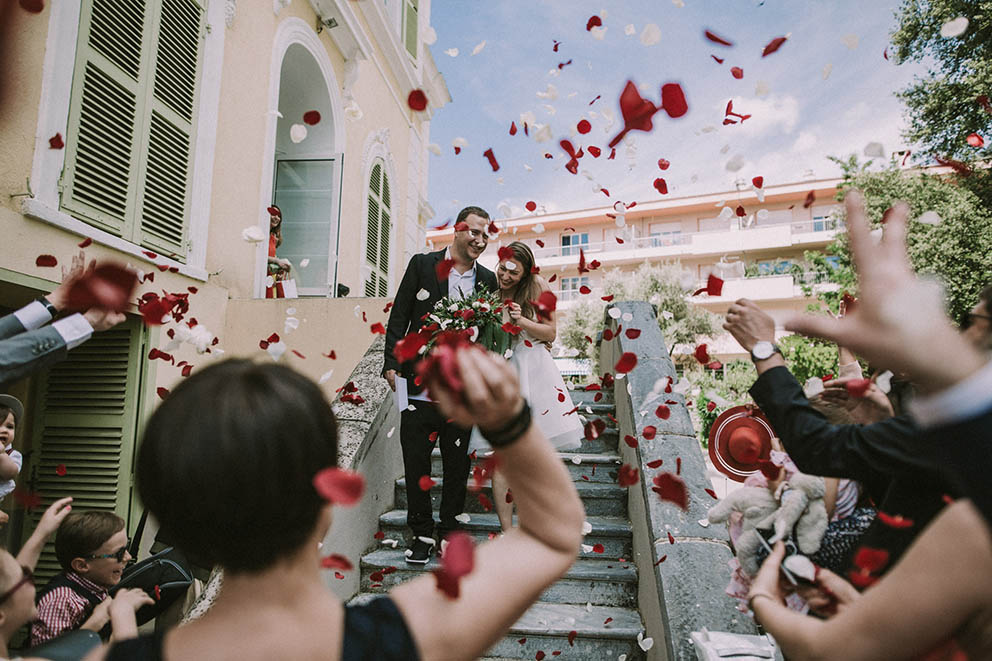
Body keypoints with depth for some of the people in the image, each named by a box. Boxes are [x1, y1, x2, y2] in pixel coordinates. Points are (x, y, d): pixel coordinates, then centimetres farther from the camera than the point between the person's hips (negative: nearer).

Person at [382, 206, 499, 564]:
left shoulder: (487, 280, 9)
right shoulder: (423, 265, 2)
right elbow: (399, 317, 1)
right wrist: (392, 363, -7)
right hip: (420, 387, -2)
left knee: (458, 467, 11)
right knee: (416, 464, 7)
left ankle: (450, 533, 27)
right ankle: (422, 534, 23)